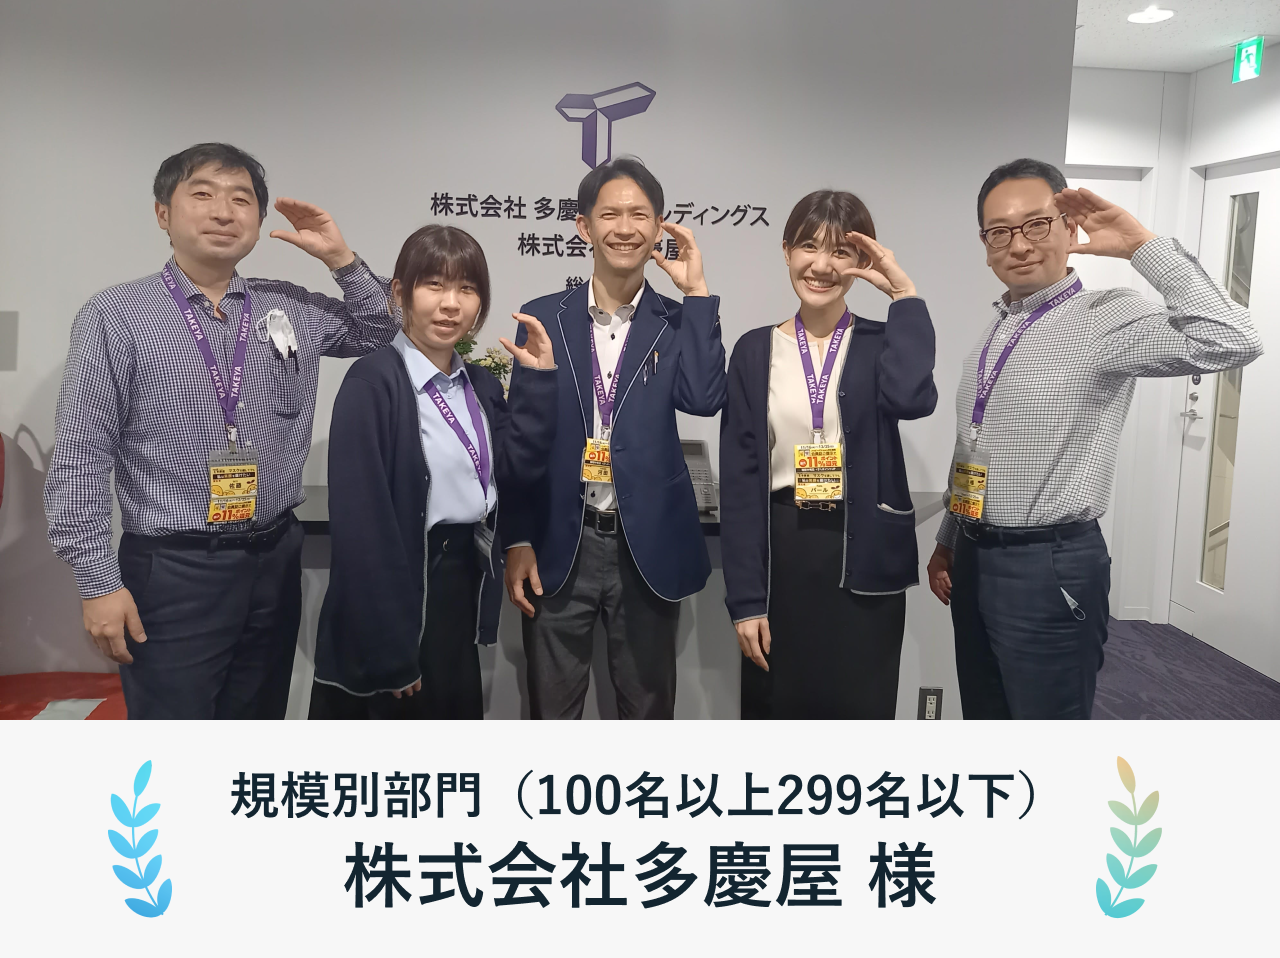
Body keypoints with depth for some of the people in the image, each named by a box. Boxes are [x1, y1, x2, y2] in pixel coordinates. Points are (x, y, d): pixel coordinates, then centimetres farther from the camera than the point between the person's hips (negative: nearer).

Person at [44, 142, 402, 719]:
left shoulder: (290, 308, 6)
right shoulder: (116, 317, -6)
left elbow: (383, 334, 18)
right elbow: (79, 461, -7)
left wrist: (341, 258, 3)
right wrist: (99, 583, -10)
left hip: (275, 563, 5)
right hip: (173, 572, -4)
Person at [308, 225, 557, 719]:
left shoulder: (480, 382, 7)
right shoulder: (372, 382, -18)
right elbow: (362, 522, -21)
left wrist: (540, 378, -2)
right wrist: (389, 650, -21)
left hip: (466, 582, 8)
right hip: (399, 588, -7)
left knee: (458, 711, 21)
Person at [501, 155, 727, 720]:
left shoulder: (678, 323, 3)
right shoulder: (543, 318, 2)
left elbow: (704, 399, -15)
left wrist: (696, 291, -11)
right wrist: (518, 541, -2)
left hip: (647, 548, 0)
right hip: (559, 546, 0)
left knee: (648, 707, 14)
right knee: (552, 709, 12)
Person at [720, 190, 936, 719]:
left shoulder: (881, 343, 2)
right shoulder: (755, 350, 4)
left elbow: (911, 398, -24)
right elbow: (739, 480, 1)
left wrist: (904, 294, -13)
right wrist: (744, 599, -4)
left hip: (864, 558, -1)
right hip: (780, 556, 1)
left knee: (860, 711, 7)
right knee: (775, 709, 11)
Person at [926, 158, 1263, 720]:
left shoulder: (1105, 318, -13)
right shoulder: (995, 331, 10)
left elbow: (1231, 343, -31)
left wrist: (1143, 246, -25)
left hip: (1049, 568, -7)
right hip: (973, 561, 8)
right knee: (984, 721, 20)